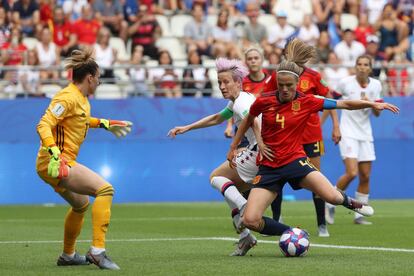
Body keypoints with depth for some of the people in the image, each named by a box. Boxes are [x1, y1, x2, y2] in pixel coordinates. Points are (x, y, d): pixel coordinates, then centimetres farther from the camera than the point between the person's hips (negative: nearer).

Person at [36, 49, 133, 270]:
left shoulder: (81, 99, 14)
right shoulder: (68, 97, -15)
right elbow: (43, 126, -24)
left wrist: (104, 124, 40)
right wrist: (54, 154, -37)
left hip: (64, 162, 11)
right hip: (56, 162, -11)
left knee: (81, 204, 30)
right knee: (105, 189, -22)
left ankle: (67, 256, 47)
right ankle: (97, 251, -26)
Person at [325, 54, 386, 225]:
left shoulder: (376, 85, 3)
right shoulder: (346, 83, -7)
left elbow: (377, 113, 5)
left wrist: (370, 103, -16)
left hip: (365, 134, 4)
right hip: (348, 133, -4)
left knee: (365, 176, 3)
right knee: (352, 173, -18)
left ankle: (359, 215, 13)